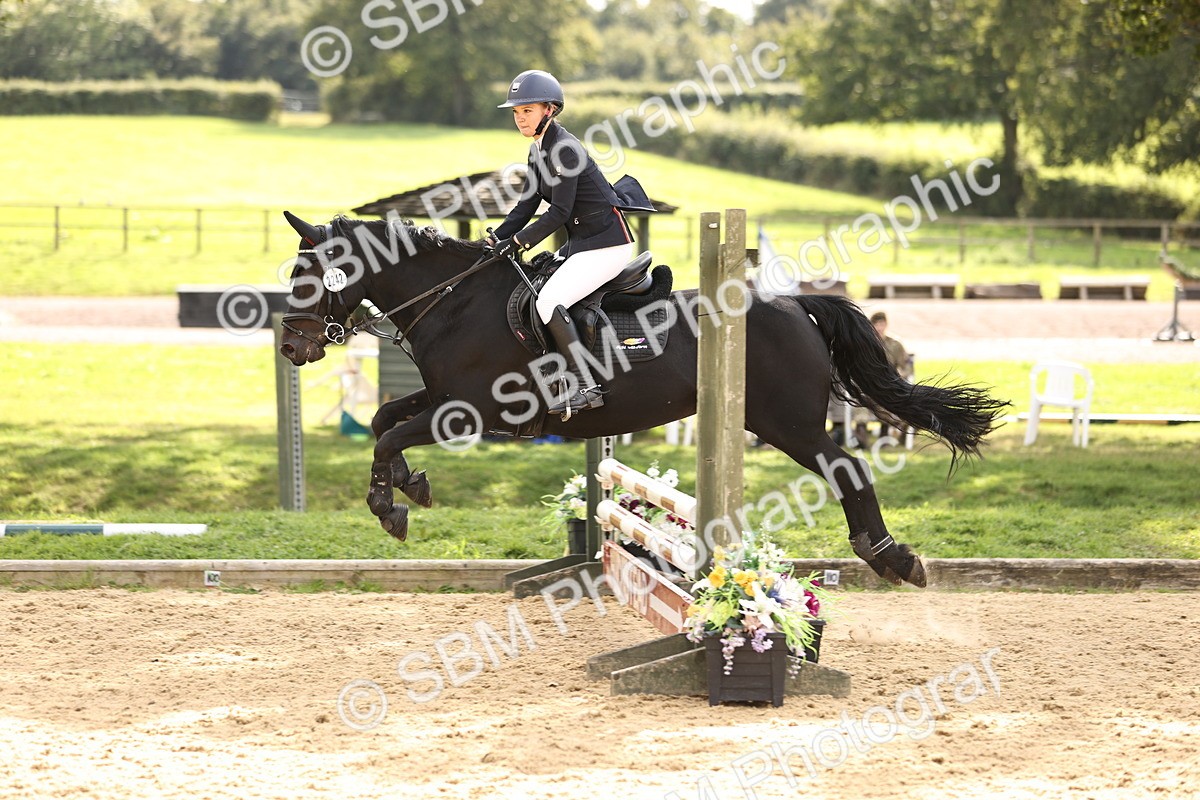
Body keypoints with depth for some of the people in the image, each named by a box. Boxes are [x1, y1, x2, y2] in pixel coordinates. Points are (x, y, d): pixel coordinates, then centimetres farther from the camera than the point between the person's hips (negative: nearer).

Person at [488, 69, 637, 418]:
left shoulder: (563, 148, -18)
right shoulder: (539, 150, 11)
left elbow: (559, 212, -22)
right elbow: (527, 205, 13)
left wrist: (517, 242, -20)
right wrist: (497, 238, 0)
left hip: (607, 244, -11)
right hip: (581, 242, 11)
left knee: (549, 302, -22)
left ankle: (586, 388, -22)